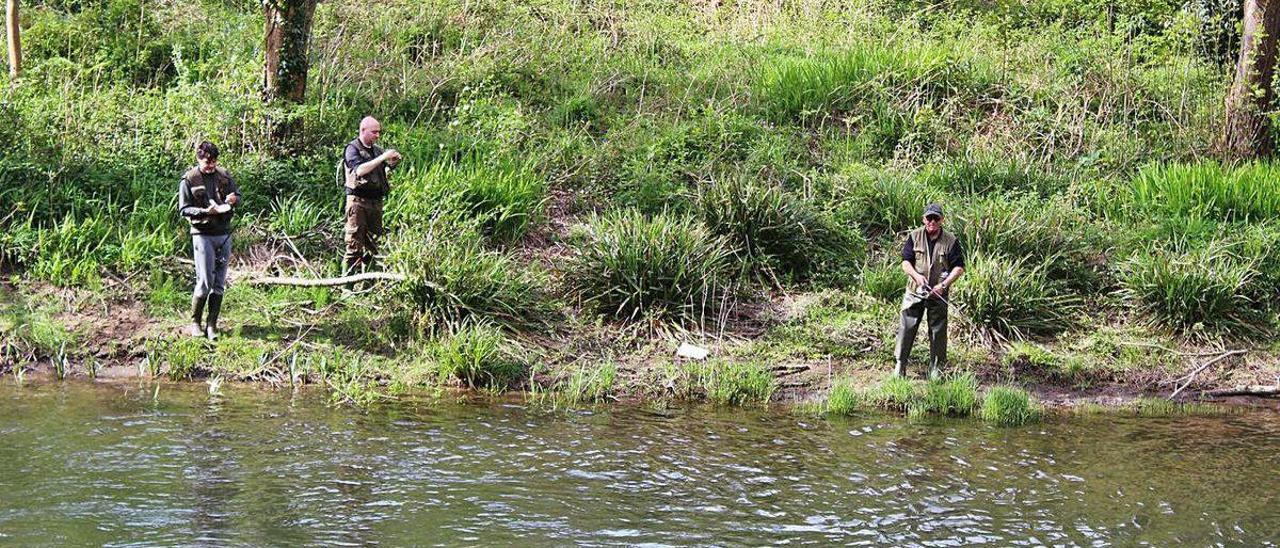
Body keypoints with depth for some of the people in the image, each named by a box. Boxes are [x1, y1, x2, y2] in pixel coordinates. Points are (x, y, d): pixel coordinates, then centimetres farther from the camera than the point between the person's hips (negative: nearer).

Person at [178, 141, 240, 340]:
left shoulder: (224, 176, 8)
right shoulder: (189, 180, -5)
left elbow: (238, 195, 18)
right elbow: (184, 209, -7)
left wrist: (234, 199, -6)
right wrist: (205, 211, -22)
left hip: (224, 234, 5)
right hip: (202, 234, -5)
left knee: (219, 284, 5)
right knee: (205, 282, -8)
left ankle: (212, 325, 11)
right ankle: (195, 323, 7)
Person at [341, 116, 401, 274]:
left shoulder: (376, 150, 16)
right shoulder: (352, 149, -4)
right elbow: (359, 170, -20)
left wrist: (393, 161, -2)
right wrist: (382, 157, -22)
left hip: (376, 201, 7)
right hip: (358, 201, -7)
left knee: (372, 246, 8)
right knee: (354, 244, -9)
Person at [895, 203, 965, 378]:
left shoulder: (950, 241, -3)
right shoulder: (914, 237, 0)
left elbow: (959, 268, -3)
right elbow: (906, 262, -1)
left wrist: (944, 285, -16)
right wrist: (916, 276, -20)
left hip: (938, 294, 0)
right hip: (915, 291, 0)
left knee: (938, 331, 5)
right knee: (907, 327, -1)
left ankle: (936, 368, 17)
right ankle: (900, 365, 8)